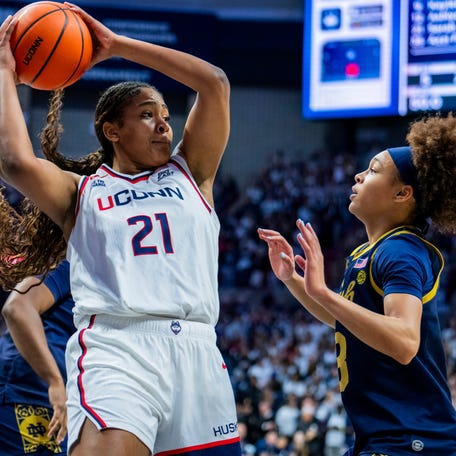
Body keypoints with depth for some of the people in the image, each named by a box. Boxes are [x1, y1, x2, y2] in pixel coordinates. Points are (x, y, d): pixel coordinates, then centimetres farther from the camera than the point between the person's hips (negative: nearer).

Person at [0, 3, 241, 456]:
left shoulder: (189, 174, 23)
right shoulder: (79, 192, 15)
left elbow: (215, 83, 13)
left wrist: (116, 45, 14)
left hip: (196, 350, 4)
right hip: (115, 347, -4)